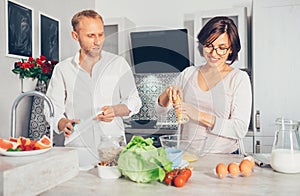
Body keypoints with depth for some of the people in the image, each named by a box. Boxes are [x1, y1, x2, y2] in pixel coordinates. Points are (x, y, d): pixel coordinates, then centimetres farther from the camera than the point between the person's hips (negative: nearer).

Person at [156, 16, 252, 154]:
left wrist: (199, 115, -16)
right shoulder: (188, 73, 11)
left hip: (223, 155, -1)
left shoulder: (239, 78, 0)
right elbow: (159, 109, 12)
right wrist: (168, 92, -8)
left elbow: (240, 129, -7)